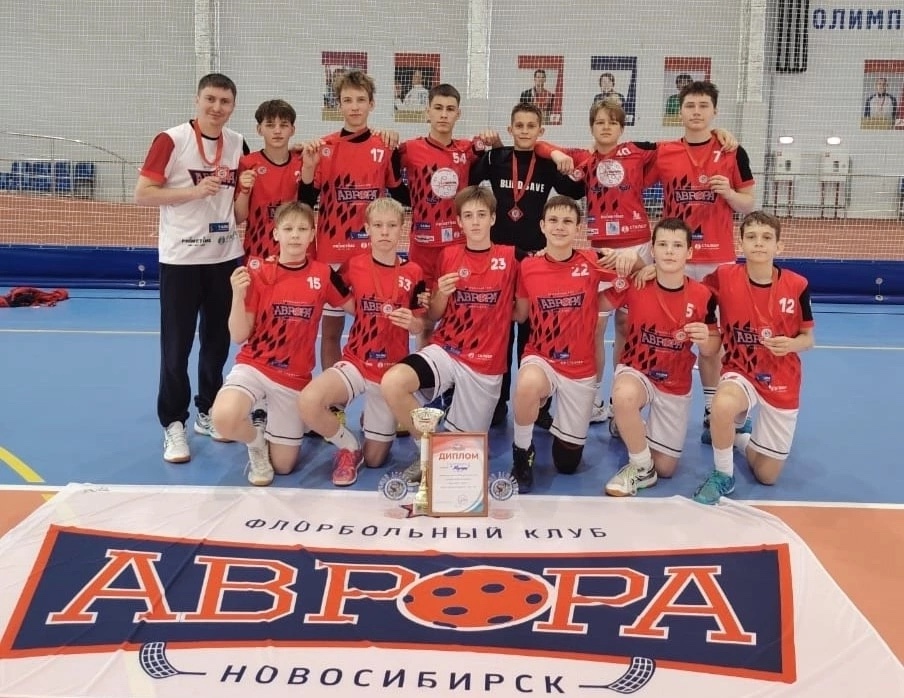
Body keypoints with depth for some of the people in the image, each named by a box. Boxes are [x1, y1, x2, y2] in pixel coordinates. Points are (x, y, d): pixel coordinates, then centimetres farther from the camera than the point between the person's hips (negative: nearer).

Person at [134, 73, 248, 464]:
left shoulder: (238, 144, 7)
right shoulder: (171, 140, -9)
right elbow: (142, 195, -12)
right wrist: (195, 191, -20)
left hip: (225, 256, 5)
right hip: (181, 257, -4)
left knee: (217, 340, 12)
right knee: (176, 346, 0)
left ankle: (208, 412, 26)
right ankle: (173, 424, 9)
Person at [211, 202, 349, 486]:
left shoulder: (323, 274, -5)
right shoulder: (257, 273, -9)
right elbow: (239, 336, -10)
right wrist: (238, 295, -25)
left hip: (294, 376, 2)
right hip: (253, 365, -1)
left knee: (284, 465, 7)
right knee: (224, 418, -34)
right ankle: (257, 444, 3)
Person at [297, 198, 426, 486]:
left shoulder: (413, 273, -4)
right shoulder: (352, 266, -4)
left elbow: (420, 326, 0)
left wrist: (411, 322, -20)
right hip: (355, 362, 0)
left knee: (375, 459, 6)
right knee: (308, 401, -32)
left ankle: (370, 417, 42)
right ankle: (349, 447, -2)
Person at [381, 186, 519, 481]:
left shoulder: (509, 257, -1)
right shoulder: (448, 256, 4)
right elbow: (434, 316, 7)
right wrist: (441, 294, -12)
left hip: (485, 363, -1)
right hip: (444, 351, 1)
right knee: (392, 383, -27)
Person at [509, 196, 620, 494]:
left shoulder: (592, 262, -10)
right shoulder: (528, 266, -6)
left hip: (580, 366, 1)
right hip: (540, 358, -1)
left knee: (568, 464, 7)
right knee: (528, 384, -41)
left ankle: (564, 429, 44)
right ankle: (522, 453, -11)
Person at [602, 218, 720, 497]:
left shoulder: (702, 296, -13)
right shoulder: (635, 285, -16)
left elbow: (711, 351, -4)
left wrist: (705, 340, -27)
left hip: (675, 384, 2)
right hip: (635, 371, -2)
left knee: (665, 468, 7)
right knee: (624, 395, -40)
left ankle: (637, 432, 41)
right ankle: (641, 468, -14)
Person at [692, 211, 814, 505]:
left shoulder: (797, 285, -10)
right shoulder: (725, 277, -11)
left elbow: (808, 338, 0)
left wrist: (792, 344, -23)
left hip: (782, 381, 1)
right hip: (740, 373, -1)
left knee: (767, 475, 5)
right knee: (722, 406, -40)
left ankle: (738, 434, 40)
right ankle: (723, 476, -11)